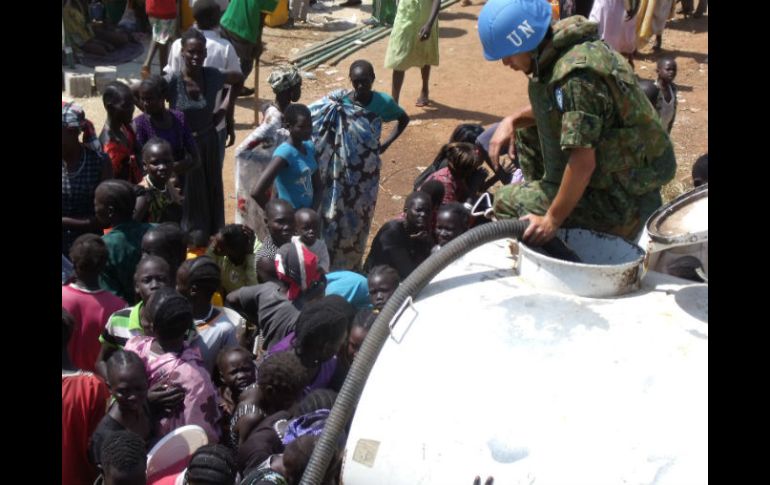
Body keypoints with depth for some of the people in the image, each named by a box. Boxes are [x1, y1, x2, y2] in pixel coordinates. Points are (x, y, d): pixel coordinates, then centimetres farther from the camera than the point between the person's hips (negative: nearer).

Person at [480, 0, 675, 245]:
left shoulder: (575, 76, -29)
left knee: (505, 201, -5)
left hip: (622, 199, -9)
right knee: (525, 132, 17)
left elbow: (583, 163, -30)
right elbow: (549, 108, 19)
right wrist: (512, 121, 2)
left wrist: (552, 220, -21)